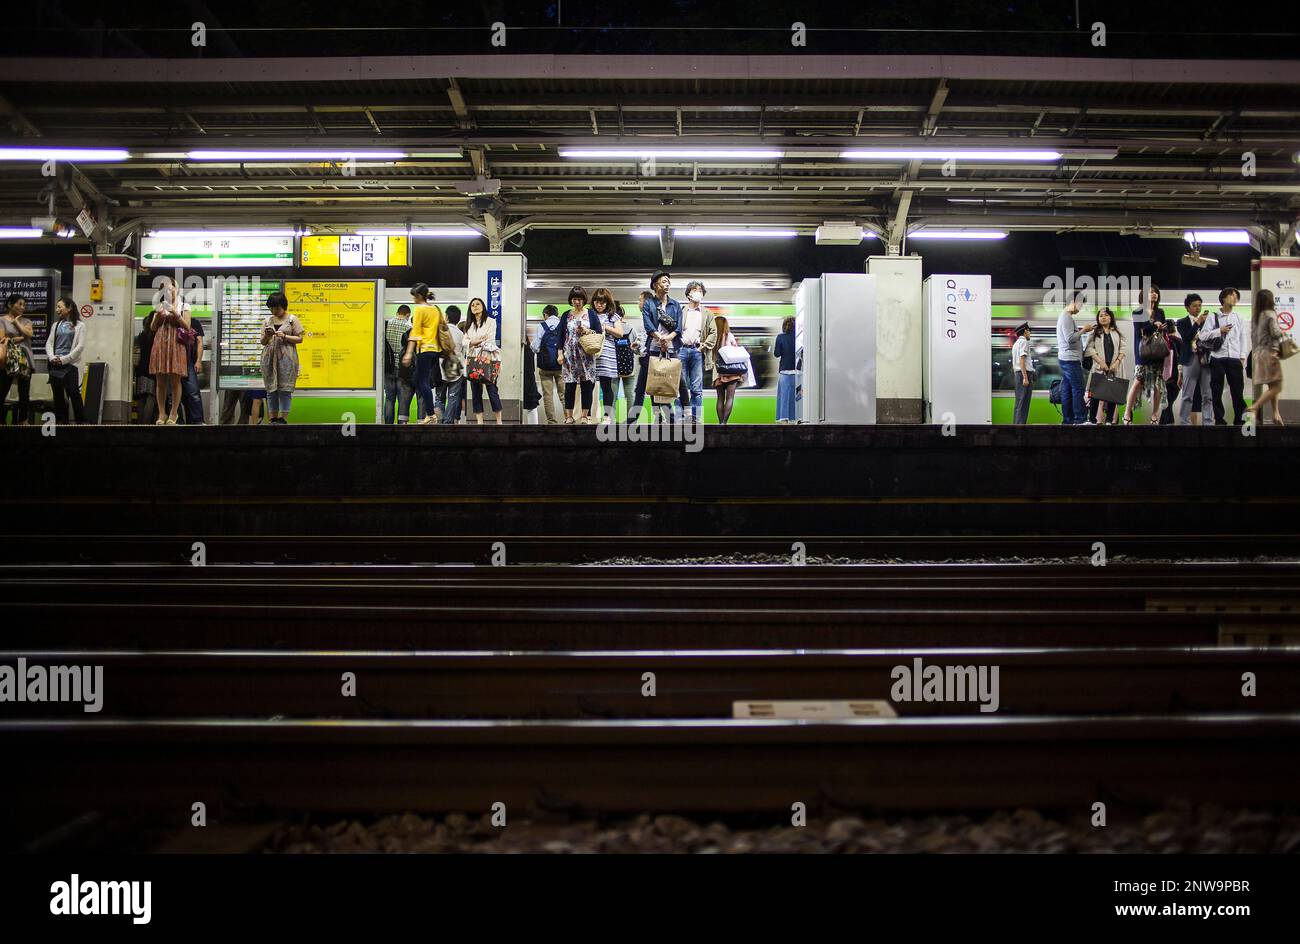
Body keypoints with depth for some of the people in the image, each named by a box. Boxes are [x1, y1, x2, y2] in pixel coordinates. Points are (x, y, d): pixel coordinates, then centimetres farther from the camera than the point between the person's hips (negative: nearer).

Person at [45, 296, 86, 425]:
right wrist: (52, 357, -9)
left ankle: (81, 422, -9)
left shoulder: (79, 325, 1)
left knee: (74, 393, -12)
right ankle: (61, 422, 11)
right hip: (54, 365, 5)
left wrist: (64, 359, -13)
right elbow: (49, 343, 10)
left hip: (70, 364, -5)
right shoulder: (56, 325, 15)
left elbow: (79, 346, -7)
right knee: (58, 395, 5)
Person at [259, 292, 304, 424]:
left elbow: (299, 339, 0)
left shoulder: (292, 319, 5)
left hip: (286, 357, -4)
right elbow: (263, 342, 16)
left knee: (285, 389, -8)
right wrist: (267, 335, -5)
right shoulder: (268, 321, 15)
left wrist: (284, 336, -12)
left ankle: (283, 418, -6)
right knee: (271, 389, 1)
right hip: (270, 357, 4)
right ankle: (273, 419, 4)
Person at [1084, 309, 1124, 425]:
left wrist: (1117, 362, -6)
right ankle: (1092, 419, -2)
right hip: (1099, 367, -2)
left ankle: (1110, 420, 4)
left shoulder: (1117, 332, 14)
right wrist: (1101, 362, -12)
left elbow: (1123, 349, 9)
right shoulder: (1094, 331, 7)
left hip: (1114, 368, 2)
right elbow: (1090, 348, -3)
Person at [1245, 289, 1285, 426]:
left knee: (1271, 386, 14)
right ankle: (1254, 408, -17)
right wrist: (1282, 333, 1)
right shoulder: (1270, 314, -11)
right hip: (1269, 352, -8)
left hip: (1257, 352, 8)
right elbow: (1275, 332, -19)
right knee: (1276, 387, -5)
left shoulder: (1254, 315, 10)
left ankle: (1276, 414, 11)